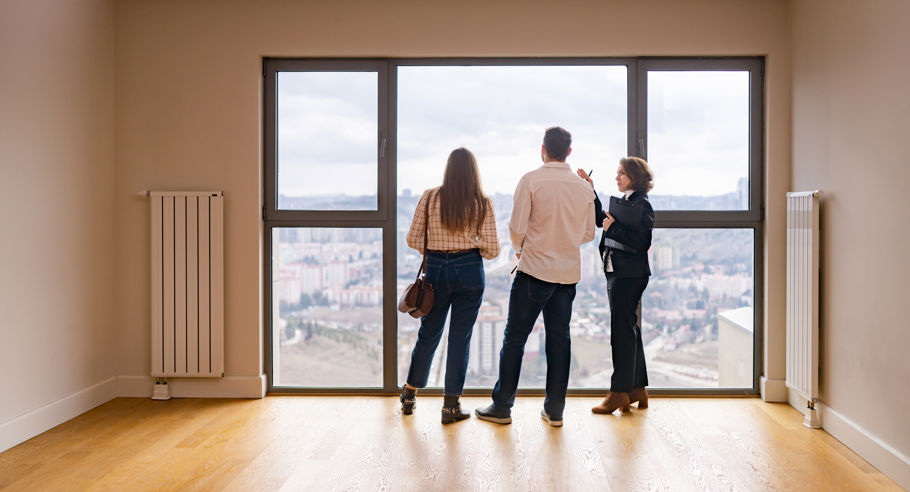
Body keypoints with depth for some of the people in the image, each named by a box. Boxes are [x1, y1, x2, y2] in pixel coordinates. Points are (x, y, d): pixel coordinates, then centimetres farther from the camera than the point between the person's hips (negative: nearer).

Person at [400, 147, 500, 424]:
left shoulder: (430, 197, -3)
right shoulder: (482, 203, -5)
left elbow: (413, 239, -2)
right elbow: (491, 250, -6)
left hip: (436, 269, 2)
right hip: (469, 270, -2)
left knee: (428, 334, 16)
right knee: (460, 338, 6)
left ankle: (409, 396, 29)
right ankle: (451, 406, 13)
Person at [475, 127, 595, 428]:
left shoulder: (531, 180, -9)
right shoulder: (584, 188, 5)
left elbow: (517, 228, -11)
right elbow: (588, 234, 12)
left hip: (535, 269, -4)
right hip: (569, 272, 4)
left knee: (515, 338, 4)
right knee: (559, 338, 10)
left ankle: (502, 408, 10)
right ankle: (554, 410, 16)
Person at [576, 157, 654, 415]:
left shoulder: (642, 205, -12)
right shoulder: (625, 202, 15)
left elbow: (641, 243, -20)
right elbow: (601, 219, 24)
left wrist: (614, 227, -19)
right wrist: (591, 191, 18)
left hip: (629, 275, -10)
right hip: (618, 273, 10)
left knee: (622, 331, -5)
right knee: (629, 330, 14)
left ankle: (619, 392, 3)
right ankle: (637, 389, 23)